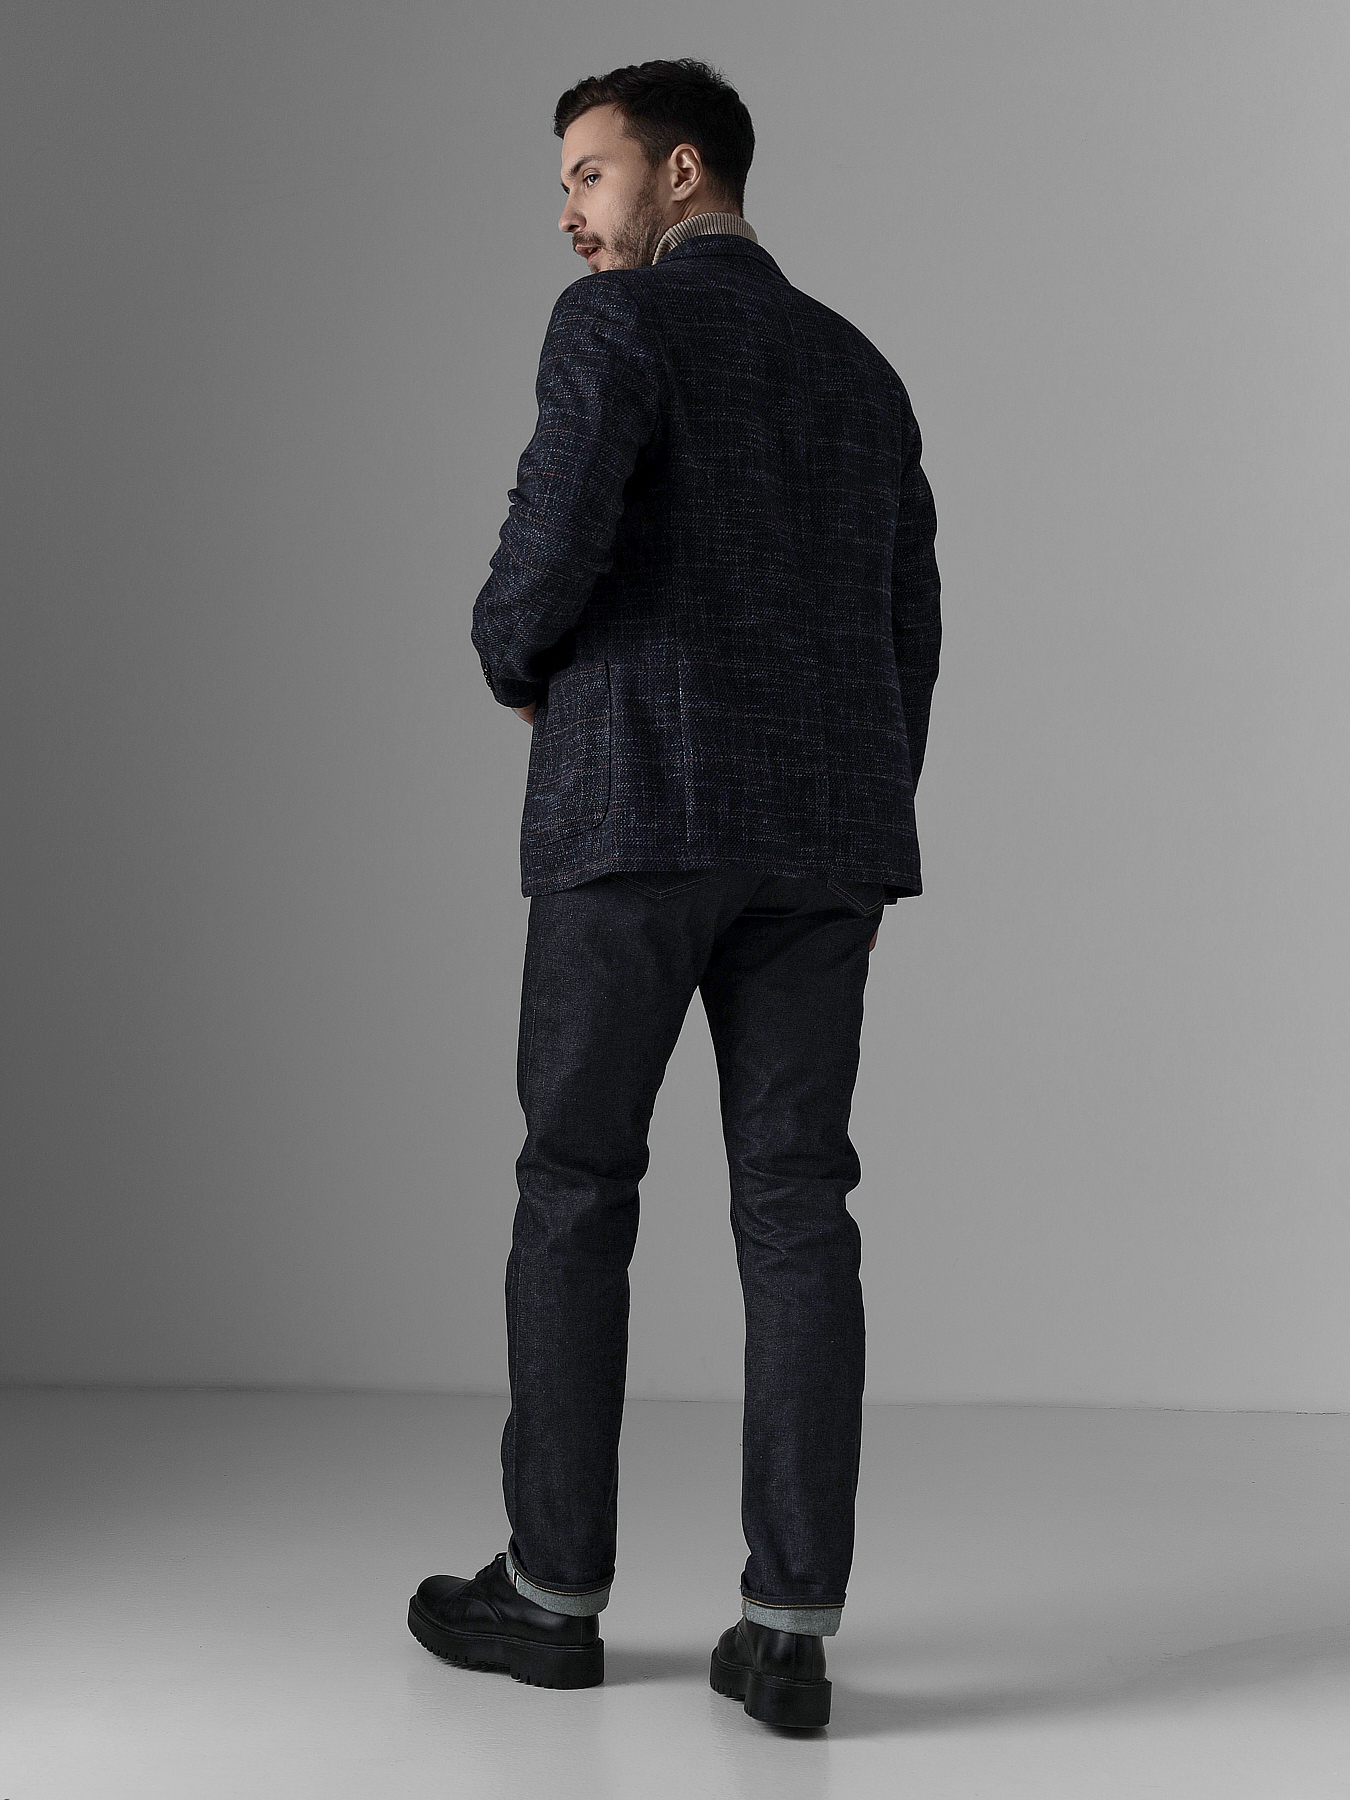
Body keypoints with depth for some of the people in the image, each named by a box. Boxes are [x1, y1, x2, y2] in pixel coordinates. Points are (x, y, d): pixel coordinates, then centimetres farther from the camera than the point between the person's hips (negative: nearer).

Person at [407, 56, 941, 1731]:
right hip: (828, 833, 5)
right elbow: (905, 635, 16)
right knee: (794, 1209, 1)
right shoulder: (863, 371, 20)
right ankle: (788, 1628, -3)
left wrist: (514, 665, 7)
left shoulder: (618, 322, -1)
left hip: (641, 807, -5)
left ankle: (553, 1588, 13)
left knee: (575, 1191, 6)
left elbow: (555, 540, -15)